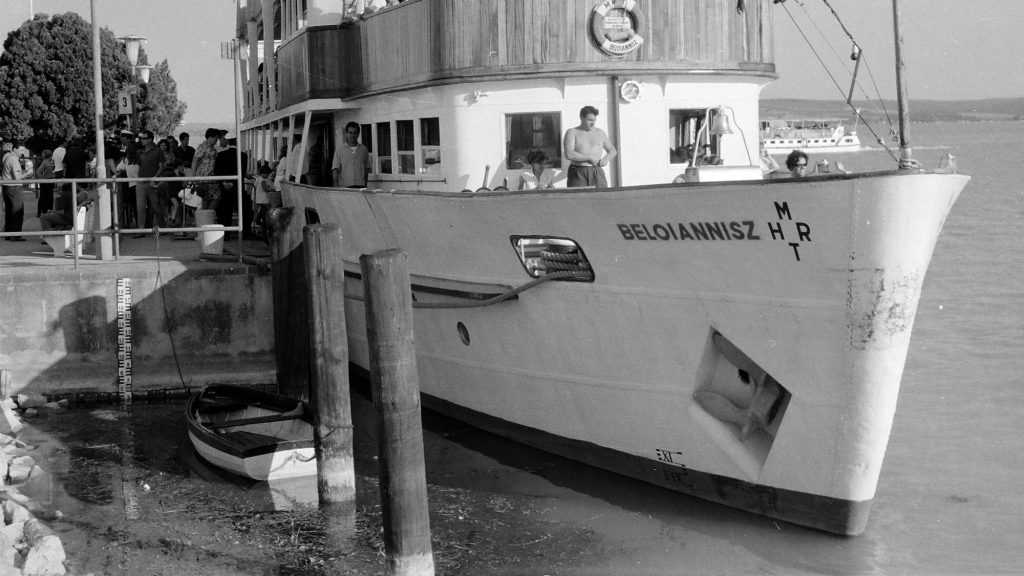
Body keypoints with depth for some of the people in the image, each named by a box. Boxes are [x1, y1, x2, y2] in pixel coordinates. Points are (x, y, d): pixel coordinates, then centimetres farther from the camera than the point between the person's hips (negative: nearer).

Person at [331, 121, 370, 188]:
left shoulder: (364, 149, 11)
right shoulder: (339, 150, 4)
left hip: (361, 187, 2)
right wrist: (336, 187, -8)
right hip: (344, 186, -2)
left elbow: (366, 169, 15)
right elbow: (335, 169, 1)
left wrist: (365, 185, 8)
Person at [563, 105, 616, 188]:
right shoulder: (572, 132, 2)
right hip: (578, 175, -3)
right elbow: (569, 154, -12)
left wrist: (607, 159, 0)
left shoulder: (600, 133, 14)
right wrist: (589, 158, -10)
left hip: (597, 173, 3)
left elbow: (612, 150, 23)